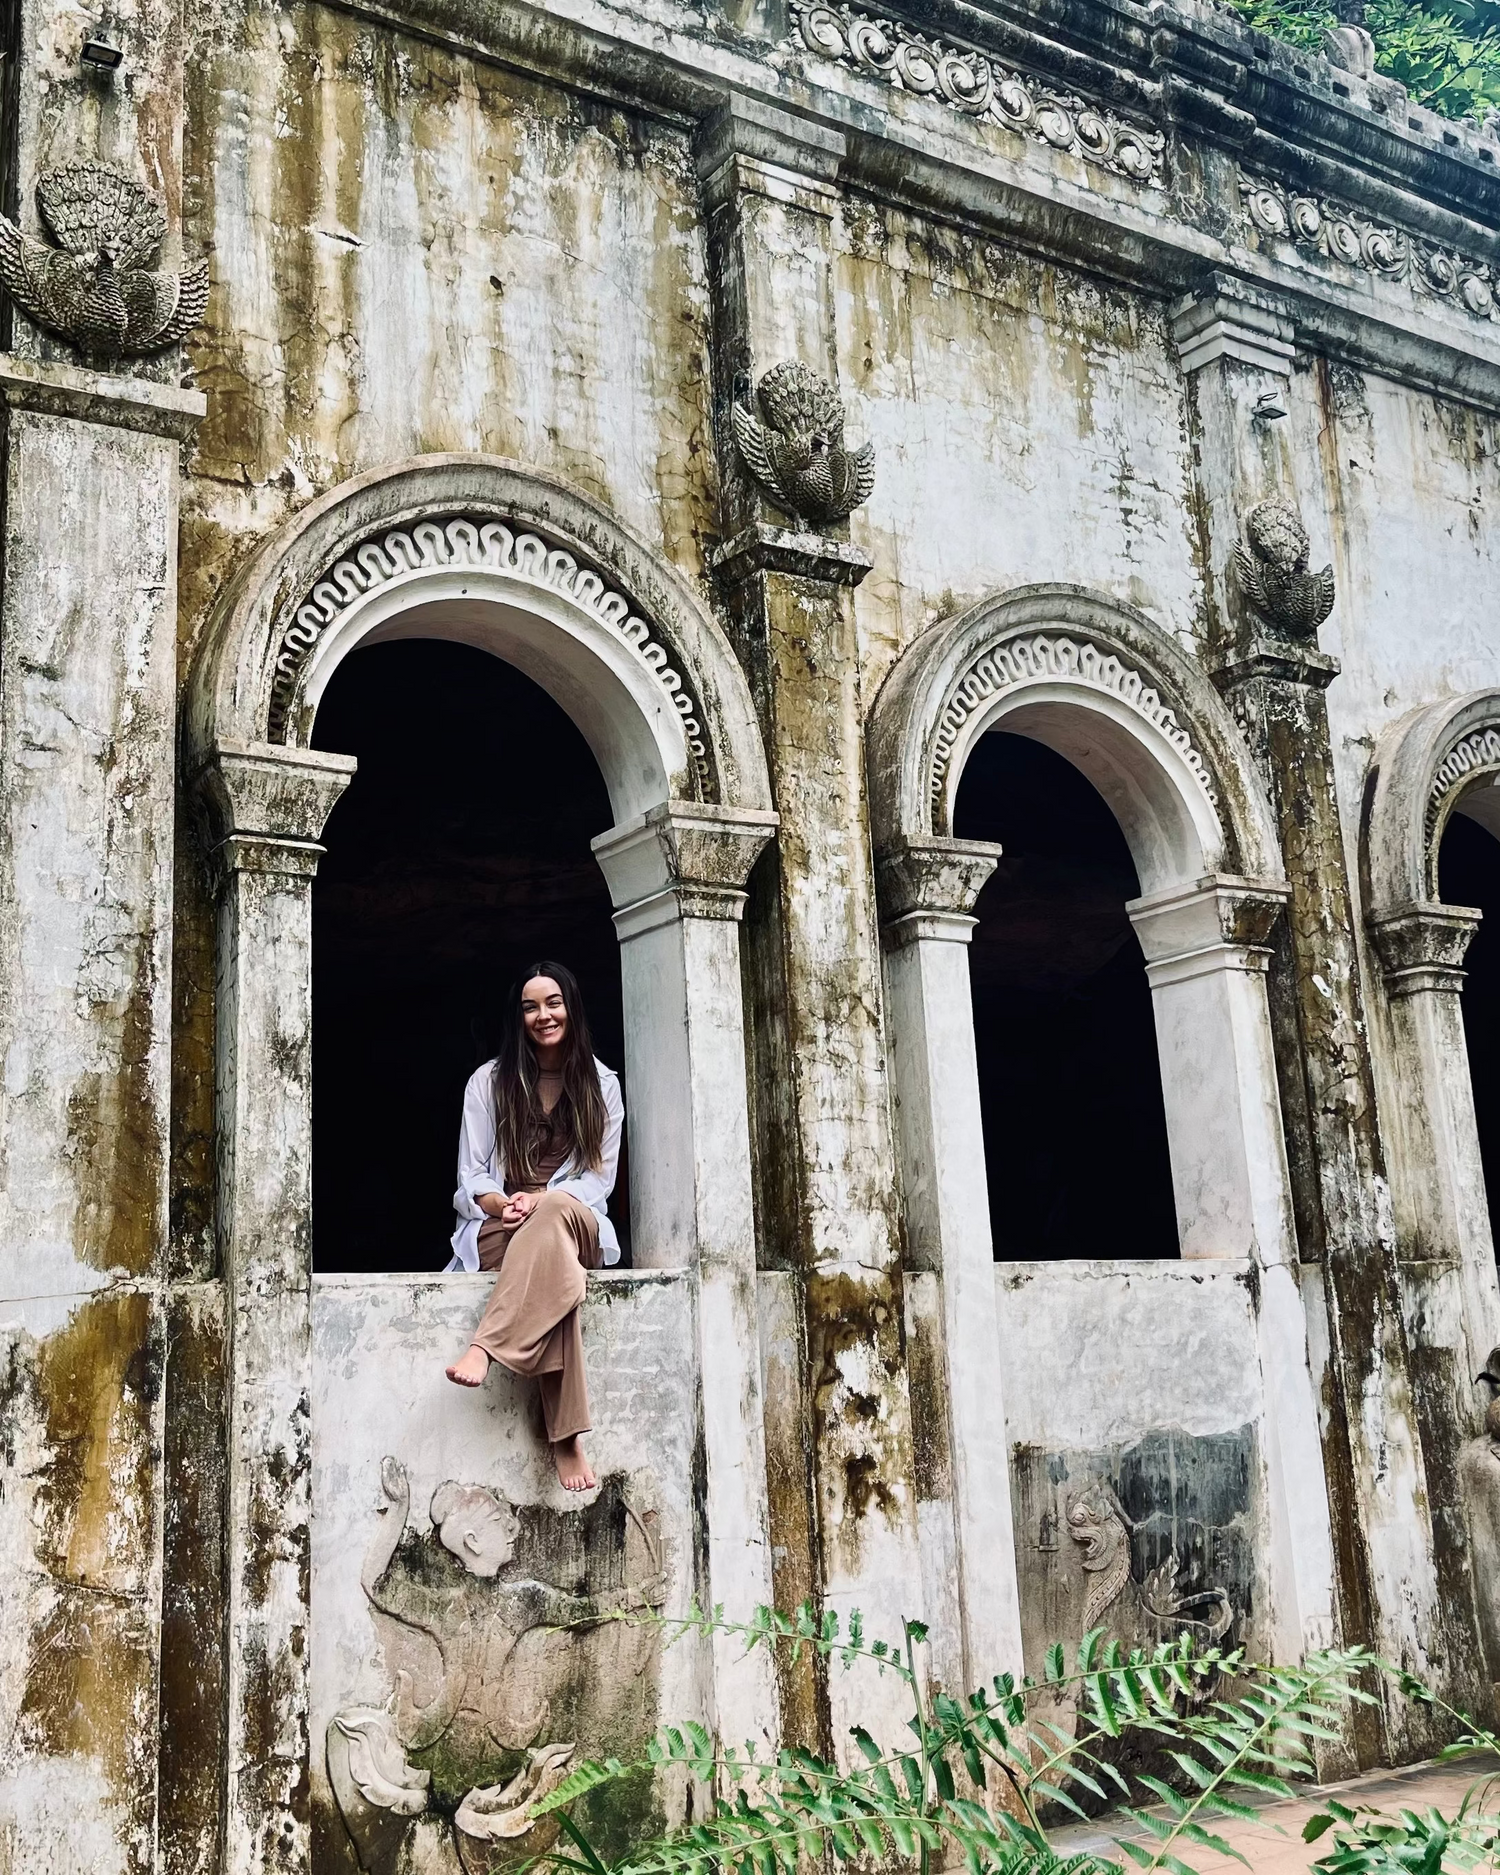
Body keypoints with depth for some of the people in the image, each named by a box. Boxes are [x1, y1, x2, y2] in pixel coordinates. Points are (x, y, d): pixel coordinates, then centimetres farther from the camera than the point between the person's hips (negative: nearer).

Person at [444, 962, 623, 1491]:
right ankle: (566, 1439, -49)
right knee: (553, 1265, -39)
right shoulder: (488, 1082, 10)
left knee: (558, 1212, -40)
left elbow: (600, 1179, 4)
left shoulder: (601, 1084, 12)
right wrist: (508, 1206, -19)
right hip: (497, 1231, -1)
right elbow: (472, 1179, 5)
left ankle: (485, 1347, -51)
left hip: (578, 1225, 1)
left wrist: (543, 1202, -16)